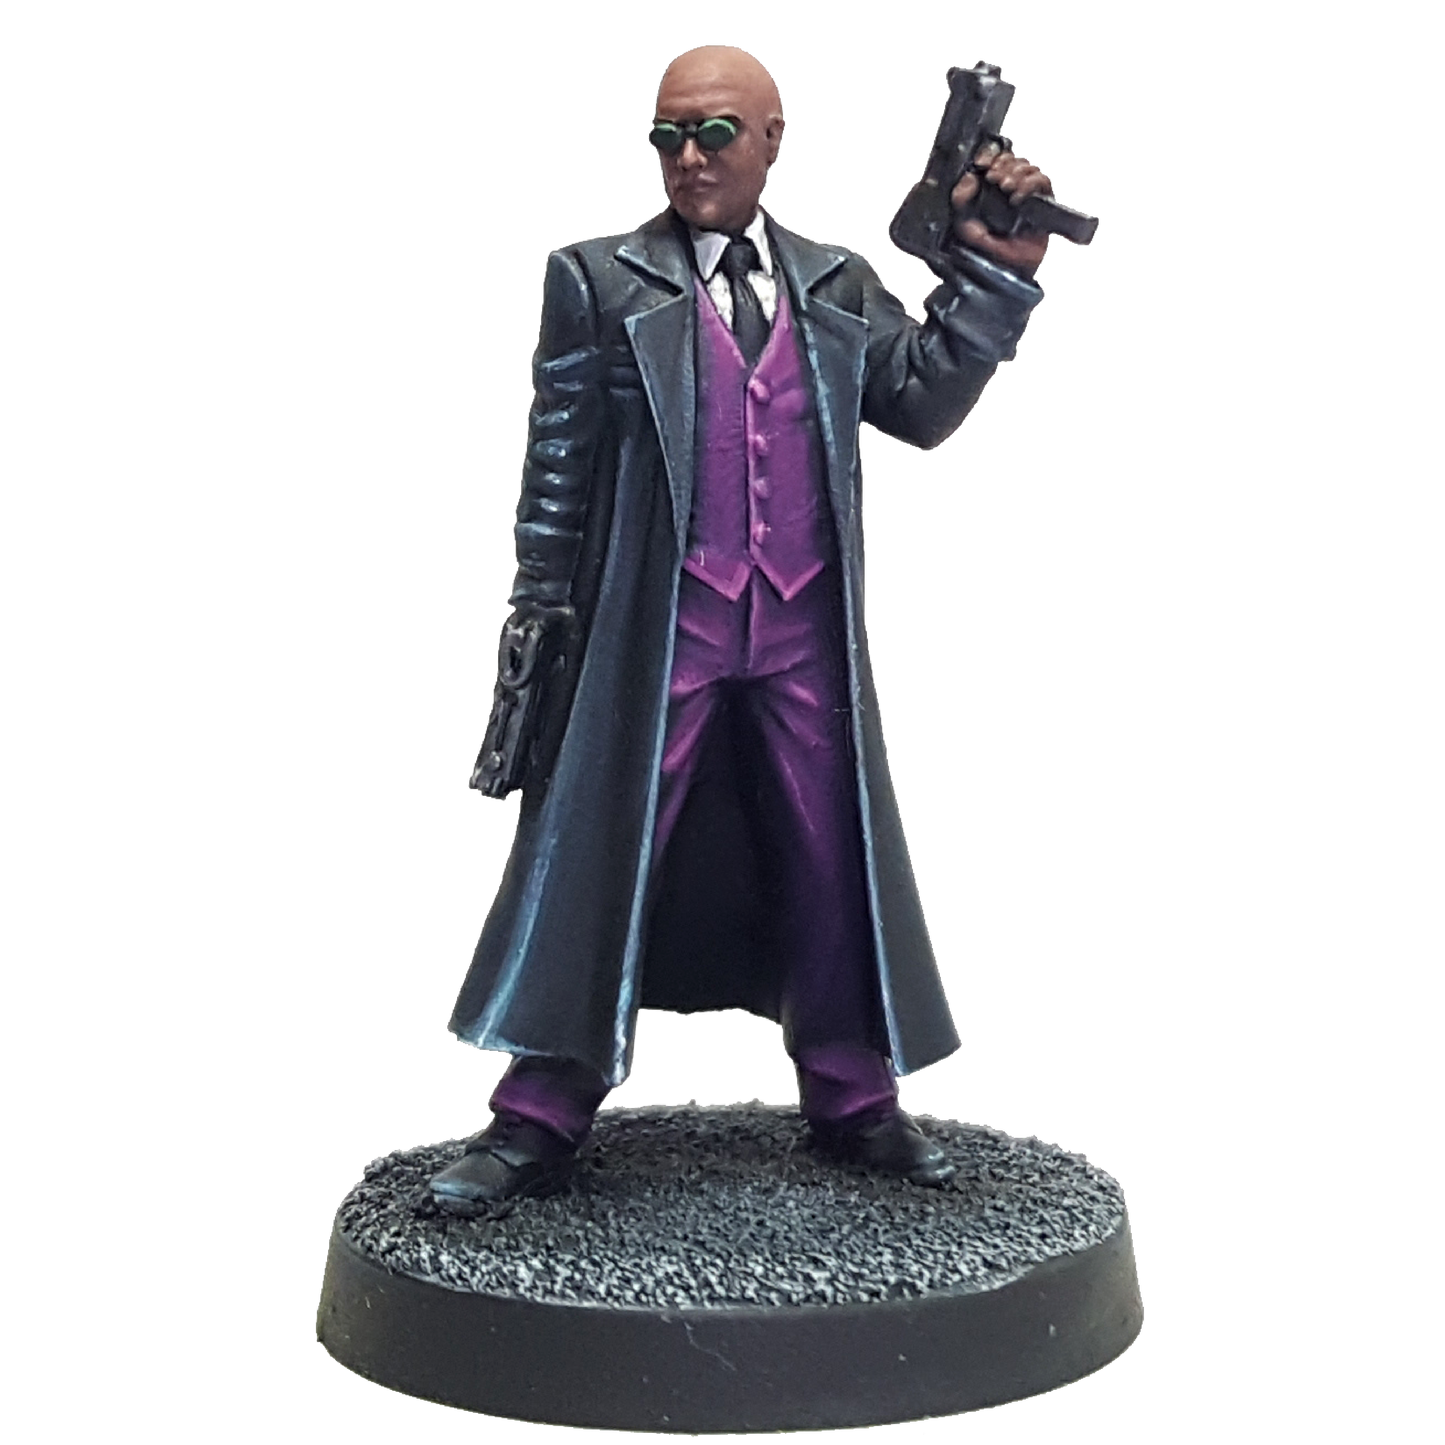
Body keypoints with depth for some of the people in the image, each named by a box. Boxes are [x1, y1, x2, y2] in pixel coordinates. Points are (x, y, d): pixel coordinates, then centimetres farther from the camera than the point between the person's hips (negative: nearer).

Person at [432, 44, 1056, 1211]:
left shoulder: (840, 286, 10)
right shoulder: (598, 279, 1)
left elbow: (924, 408, 3)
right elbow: (557, 460, 0)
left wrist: (997, 277, -7)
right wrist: (542, 622, -3)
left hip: (809, 638, 3)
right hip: (654, 635, -3)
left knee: (833, 863, 9)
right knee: (596, 860, 0)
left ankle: (854, 1101, 24)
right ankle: (540, 1120, 10)